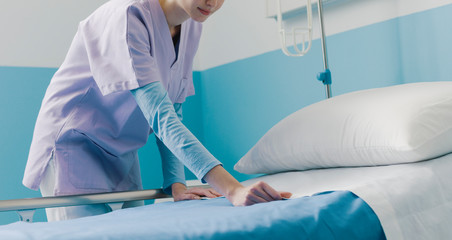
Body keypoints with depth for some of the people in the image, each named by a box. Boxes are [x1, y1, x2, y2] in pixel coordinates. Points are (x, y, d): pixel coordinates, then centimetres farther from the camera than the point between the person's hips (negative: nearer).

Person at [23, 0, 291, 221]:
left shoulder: (192, 27, -1)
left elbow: (174, 110, 2)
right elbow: (160, 116, -36)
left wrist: (176, 183, -10)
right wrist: (231, 188, -45)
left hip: (122, 151, 7)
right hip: (73, 142, -7)